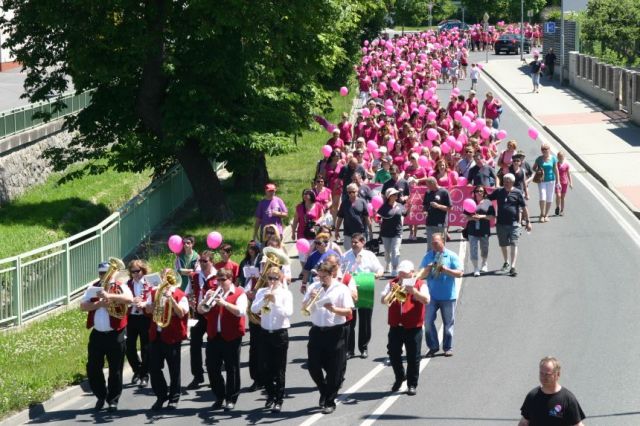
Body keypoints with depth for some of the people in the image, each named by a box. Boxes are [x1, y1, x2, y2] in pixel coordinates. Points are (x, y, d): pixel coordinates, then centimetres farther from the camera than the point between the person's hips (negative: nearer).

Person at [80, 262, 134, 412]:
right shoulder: (93, 288, 9)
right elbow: (83, 306, 0)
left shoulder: (119, 287, -2)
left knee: (115, 370, 1)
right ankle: (101, 396, 23)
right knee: (93, 368, 6)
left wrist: (109, 295, -32)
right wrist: (99, 304, -16)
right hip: (97, 334, 4)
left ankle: (113, 400, 13)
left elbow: (129, 299, -23)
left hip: (115, 335, -4)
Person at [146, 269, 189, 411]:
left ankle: (174, 398, 13)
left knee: (174, 369, 2)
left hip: (172, 336, -4)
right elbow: (148, 310, 1)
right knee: (154, 367, 6)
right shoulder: (155, 292, 10)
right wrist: (158, 300, -14)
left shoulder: (180, 295, -4)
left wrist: (170, 298, -24)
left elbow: (181, 313, -16)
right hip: (156, 335, 4)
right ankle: (161, 396, 20)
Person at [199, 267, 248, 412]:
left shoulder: (239, 293, -1)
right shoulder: (213, 293, 13)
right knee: (212, 368, 6)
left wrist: (224, 303, -27)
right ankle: (219, 397, 20)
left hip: (231, 337, -5)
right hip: (213, 336, 5)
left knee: (232, 369, 0)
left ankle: (231, 399, 8)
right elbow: (200, 310, 5)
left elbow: (240, 311, -17)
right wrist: (206, 300, -14)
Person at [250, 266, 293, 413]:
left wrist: (275, 302, -24)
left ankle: (279, 400, 4)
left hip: (280, 334, -3)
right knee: (266, 368, 9)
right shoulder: (262, 292, 5)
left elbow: (288, 313, -16)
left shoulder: (286, 293, -4)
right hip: (265, 333, 3)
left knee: (279, 369, -1)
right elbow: (254, 309, -7)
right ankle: (270, 395, 25)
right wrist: (264, 299, -21)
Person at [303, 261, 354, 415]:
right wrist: (310, 299, -11)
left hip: (335, 333, -4)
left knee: (334, 370, 1)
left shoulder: (341, 289, -4)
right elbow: (304, 308, 8)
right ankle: (324, 391, 30)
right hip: (317, 331, 4)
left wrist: (334, 309, -25)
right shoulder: (313, 288, 8)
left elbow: (349, 312, -9)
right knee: (313, 366, 3)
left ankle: (330, 401, 13)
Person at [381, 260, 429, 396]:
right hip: (395, 326, 3)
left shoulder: (420, 284, 0)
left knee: (413, 357, 0)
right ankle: (399, 377, 26)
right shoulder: (393, 283, 9)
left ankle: (412, 384, 10)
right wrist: (391, 291, -18)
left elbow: (426, 300, -15)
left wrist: (413, 290, -29)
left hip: (413, 327, -3)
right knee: (393, 354, 4)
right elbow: (382, 300, 1)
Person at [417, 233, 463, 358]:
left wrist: (445, 269, -20)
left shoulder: (451, 256, -2)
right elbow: (422, 275, 4)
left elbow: (459, 273, -8)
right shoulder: (428, 256, 7)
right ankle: (433, 346, 7)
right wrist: (427, 269, -17)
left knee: (448, 323, 6)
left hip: (448, 296, -2)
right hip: (431, 295, 2)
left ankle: (448, 347, 18)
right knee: (428, 321, -5)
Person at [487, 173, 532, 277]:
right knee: (503, 244, 16)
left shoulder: (517, 193, -3)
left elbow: (524, 208, 0)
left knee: (514, 244, -12)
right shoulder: (499, 192, 5)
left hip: (514, 223, -4)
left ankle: (512, 267, -15)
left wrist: (527, 221, -1)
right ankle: (506, 262, 39)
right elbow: (487, 198, 15)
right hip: (501, 223, 4)